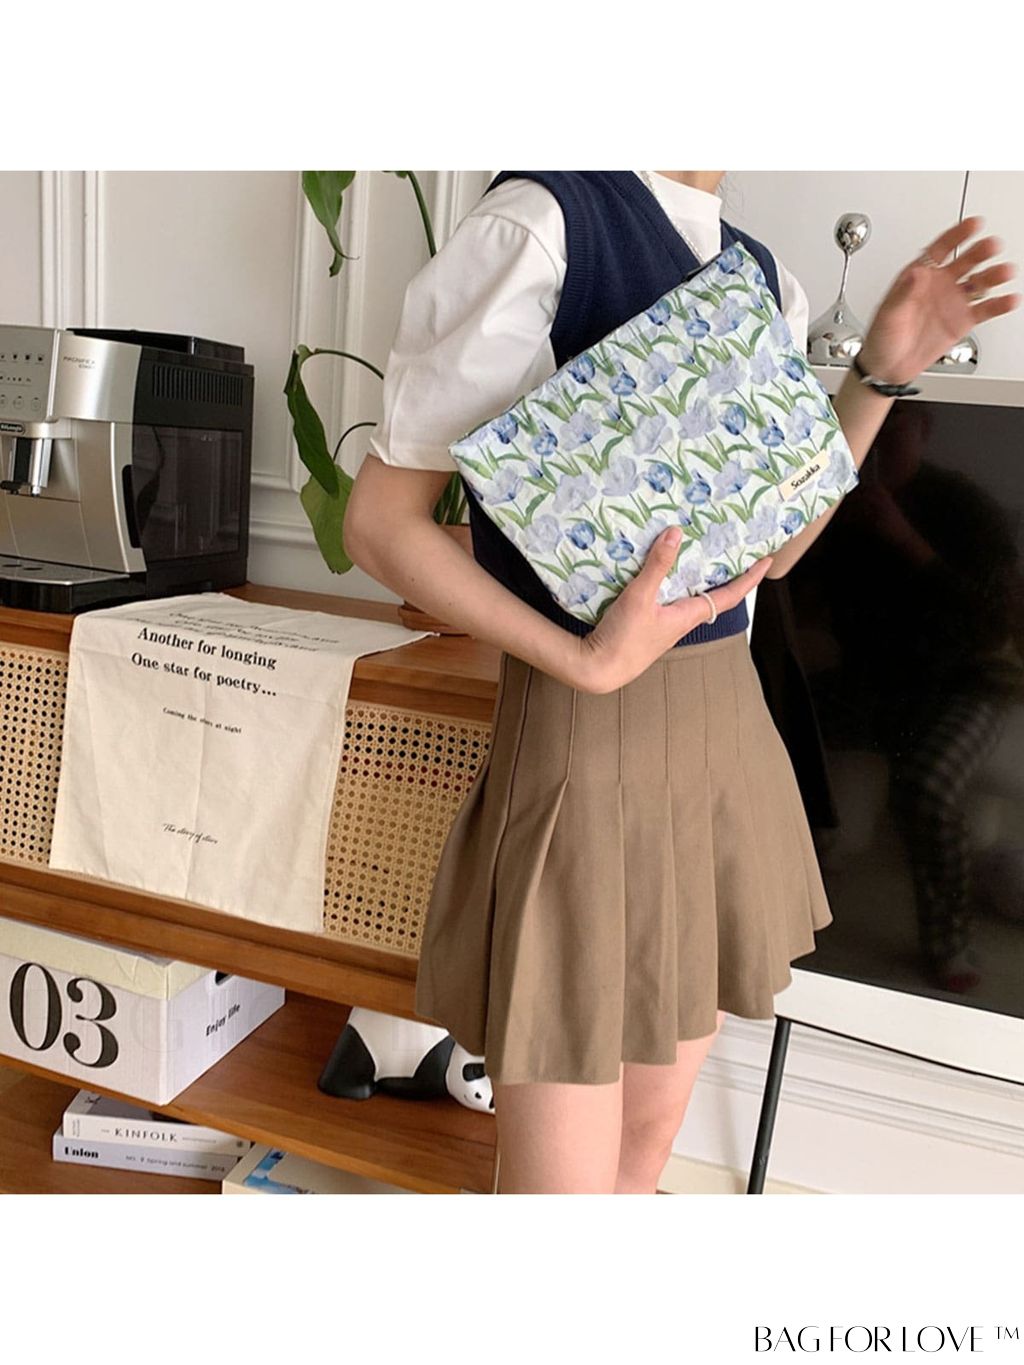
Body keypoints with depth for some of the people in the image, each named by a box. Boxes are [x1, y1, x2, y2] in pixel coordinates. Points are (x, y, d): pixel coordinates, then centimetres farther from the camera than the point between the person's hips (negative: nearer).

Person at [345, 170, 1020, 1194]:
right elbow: (378, 522, -12)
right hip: (584, 731, -7)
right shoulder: (544, 218, -10)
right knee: (566, 1177, 5)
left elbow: (771, 543, 15)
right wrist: (589, 663, -20)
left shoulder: (764, 275, 13)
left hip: (730, 719, 7)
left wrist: (882, 371, 6)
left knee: (648, 1145, 20)